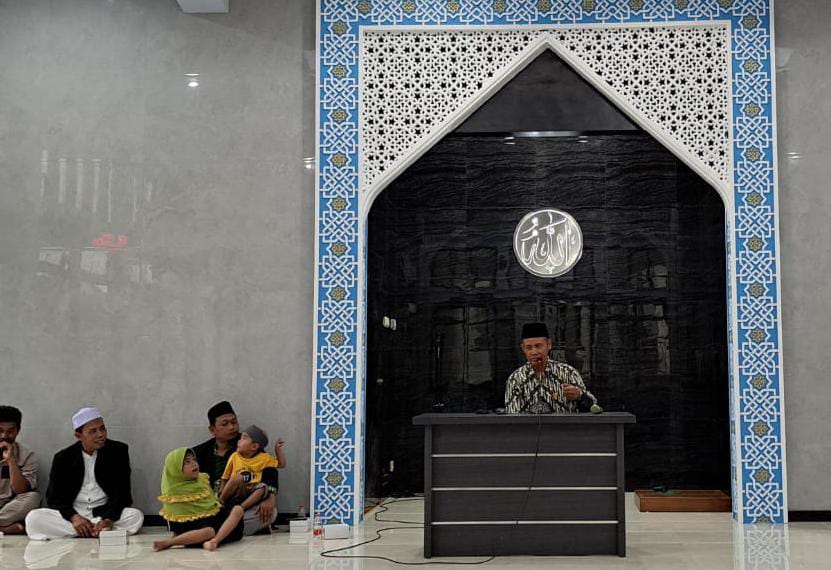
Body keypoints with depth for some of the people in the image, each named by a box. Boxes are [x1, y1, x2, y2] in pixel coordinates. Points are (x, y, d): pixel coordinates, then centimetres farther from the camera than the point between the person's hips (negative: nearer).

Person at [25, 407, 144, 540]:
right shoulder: (63, 458, 2)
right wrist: (74, 517, -21)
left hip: (105, 513, -1)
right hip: (72, 515, 1)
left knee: (136, 516, -30)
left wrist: (109, 519, -23)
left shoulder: (118, 451, 0)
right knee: (33, 518, -25)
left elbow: (122, 493, -3)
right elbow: (54, 497, 0)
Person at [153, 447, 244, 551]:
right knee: (208, 531, -38)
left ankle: (215, 540, -36)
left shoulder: (202, 479, 13)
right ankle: (166, 543, -27)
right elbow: (174, 519, 0)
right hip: (196, 524, -6)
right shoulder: (173, 492, -3)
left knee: (237, 510, -18)